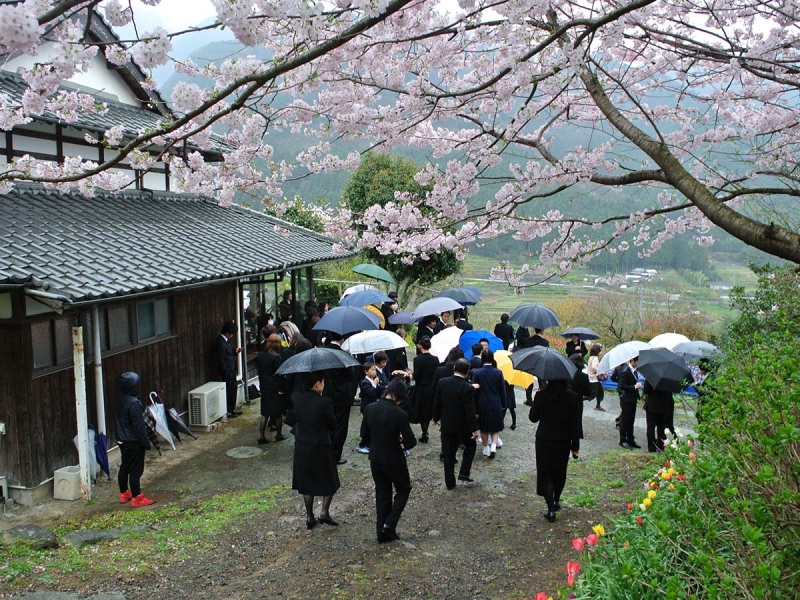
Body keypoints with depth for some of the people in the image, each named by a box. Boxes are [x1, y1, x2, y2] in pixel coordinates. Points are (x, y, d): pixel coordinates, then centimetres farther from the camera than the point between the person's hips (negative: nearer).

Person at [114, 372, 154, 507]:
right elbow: (139, 425, -22)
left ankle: (124, 493, 31)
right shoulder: (133, 403, -25)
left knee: (125, 466, 19)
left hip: (122, 439, 9)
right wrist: (146, 441, -13)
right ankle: (136, 498, 7)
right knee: (136, 469, 0)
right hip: (133, 441, -9)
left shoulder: (119, 399, 2)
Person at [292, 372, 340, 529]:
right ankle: (324, 512, 7)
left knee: (306, 481, 17)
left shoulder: (298, 400, -5)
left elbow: (299, 419, 7)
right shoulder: (325, 402, -21)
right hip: (321, 447, -5)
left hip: (302, 447, 5)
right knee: (330, 480, 15)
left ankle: (309, 516, 23)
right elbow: (333, 425, -11)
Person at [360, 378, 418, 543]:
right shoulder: (400, 414, -23)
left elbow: (364, 436, 1)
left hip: (375, 460, 5)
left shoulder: (369, 409, -8)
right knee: (403, 489, 19)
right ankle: (390, 524, 7)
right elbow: (410, 441, -19)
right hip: (394, 460, -5)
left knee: (382, 494, 18)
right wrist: (403, 443, 3)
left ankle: (382, 532, 22)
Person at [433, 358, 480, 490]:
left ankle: (450, 483, 16)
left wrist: (436, 418, 17)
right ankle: (464, 473, 15)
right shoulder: (468, 388, -19)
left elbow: (436, 403, 1)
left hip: (447, 425, 3)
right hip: (462, 426, -3)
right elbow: (470, 410, -18)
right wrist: (475, 429, -11)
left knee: (448, 455, 11)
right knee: (471, 445, 23)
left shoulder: (442, 382, -7)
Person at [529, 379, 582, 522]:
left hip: (543, 442, -1)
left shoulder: (541, 395, -12)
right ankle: (556, 501, 37)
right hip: (563, 442, 1)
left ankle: (551, 509, -2)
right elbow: (575, 424, -8)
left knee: (545, 473, 6)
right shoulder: (572, 397, -11)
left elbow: (533, 418, -2)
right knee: (559, 472, 21)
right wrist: (575, 446, 0)